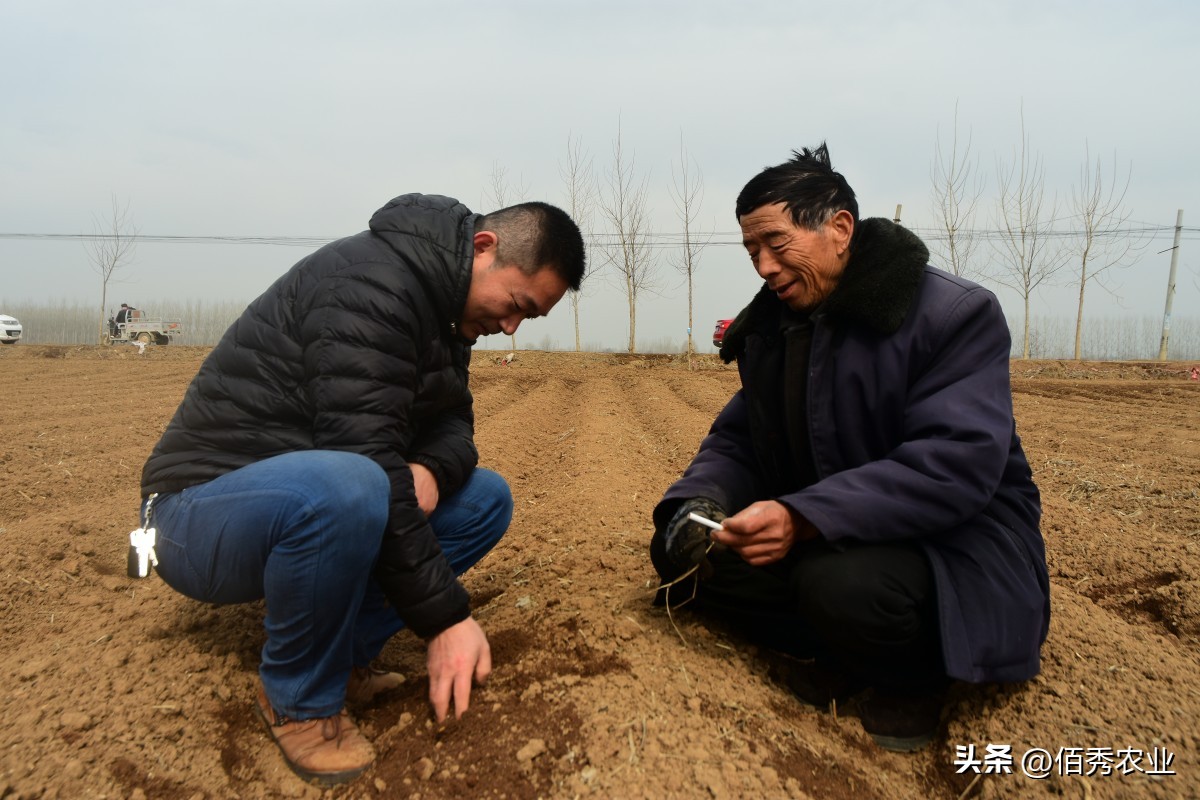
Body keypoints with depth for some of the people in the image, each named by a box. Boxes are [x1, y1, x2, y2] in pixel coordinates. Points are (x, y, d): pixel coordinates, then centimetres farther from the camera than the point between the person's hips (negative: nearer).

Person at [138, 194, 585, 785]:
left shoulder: (447, 310, 5)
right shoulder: (373, 282, -24)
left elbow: (452, 421, 9)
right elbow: (367, 462, -29)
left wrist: (432, 469, -17)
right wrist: (444, 618, -24)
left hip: (311, 494, 8)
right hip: (202, 507, -8)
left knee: (486, 499, 1)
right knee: (345, 489, -39)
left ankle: (338, 654, 2)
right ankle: (300, 700, -10)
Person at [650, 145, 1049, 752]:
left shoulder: (955, 314, -16)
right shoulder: (769, 329, 5)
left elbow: (955, 466, -28)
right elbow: (735, 442, 8)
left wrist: (803, 518, -37)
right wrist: (699, 503, -15)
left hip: (959, 538, -6)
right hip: (819, 535, 7)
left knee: (844, 583, -37)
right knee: (677, 548, -7)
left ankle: (911, 673, -2)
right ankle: (835, 651, -2)